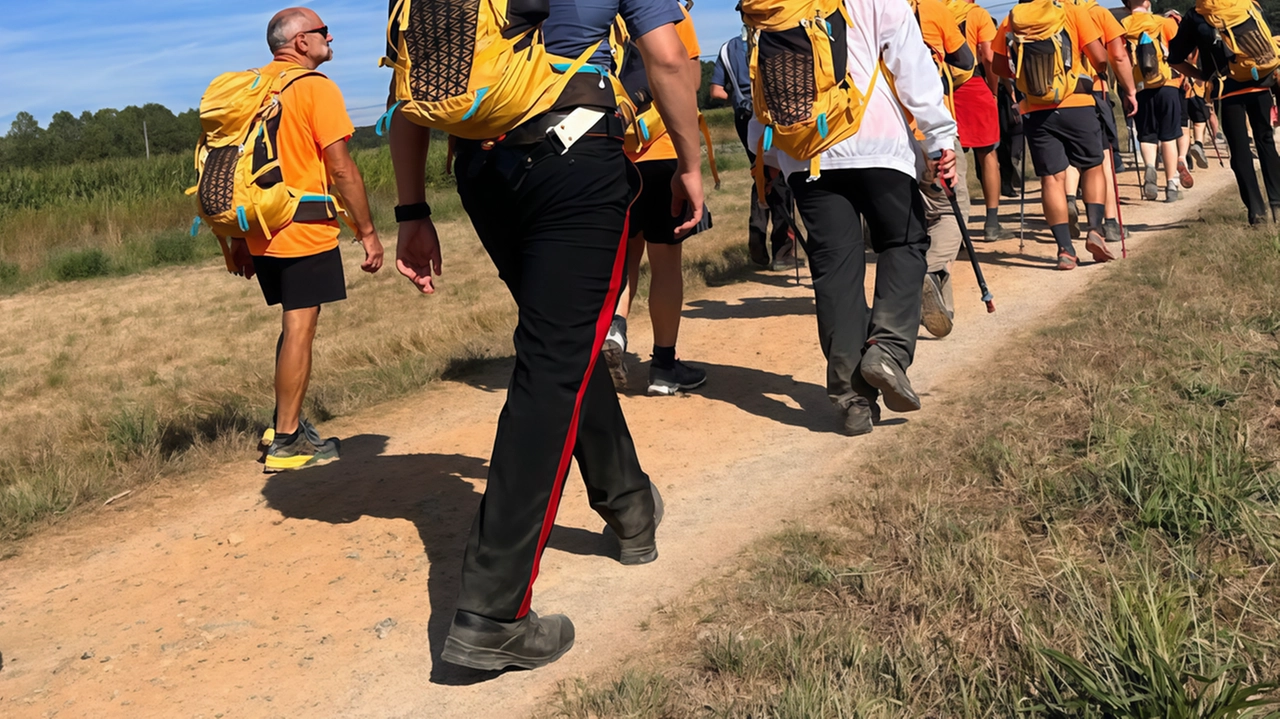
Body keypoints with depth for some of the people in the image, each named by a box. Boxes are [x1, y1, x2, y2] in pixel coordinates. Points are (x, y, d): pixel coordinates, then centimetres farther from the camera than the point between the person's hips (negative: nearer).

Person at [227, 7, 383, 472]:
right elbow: (341, 168, -14)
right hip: (305, 233, -7)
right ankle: (286, 442, 2)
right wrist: (367, 232, -7)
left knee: (297, 325, 19)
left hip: (261, 236, 7)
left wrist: (239, 237, 20)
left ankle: (285, 422, 22)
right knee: (299, 330, -2)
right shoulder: (316, 88, -9)